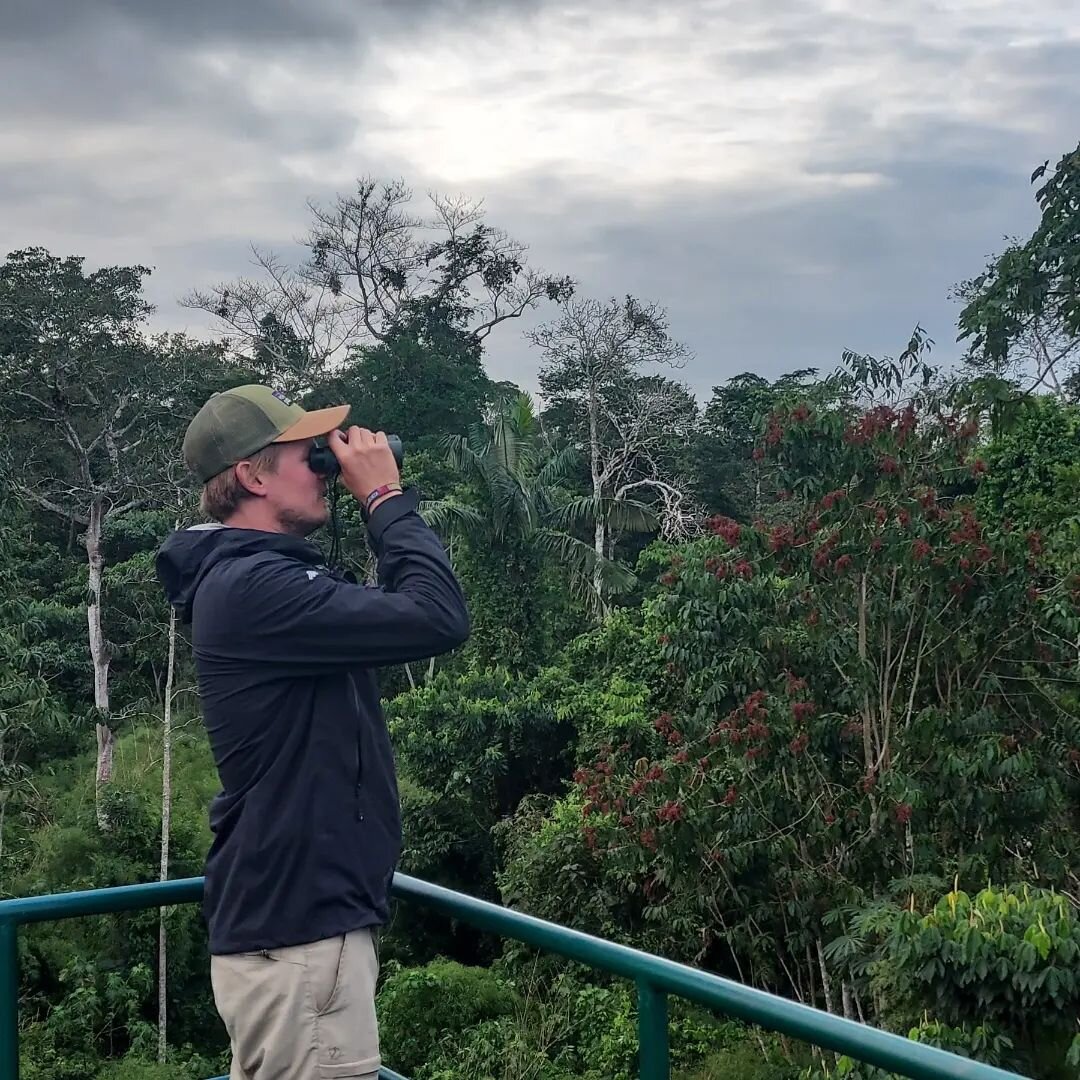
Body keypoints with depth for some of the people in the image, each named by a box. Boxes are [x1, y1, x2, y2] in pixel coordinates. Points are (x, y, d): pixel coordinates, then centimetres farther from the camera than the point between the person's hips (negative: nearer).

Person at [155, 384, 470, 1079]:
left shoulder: (250, 576, 12)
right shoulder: (253, 586, -20)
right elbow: (439, 620, -23)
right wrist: (387, 496, -15)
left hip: (294, 914, 11)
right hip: (297, 930, -10)